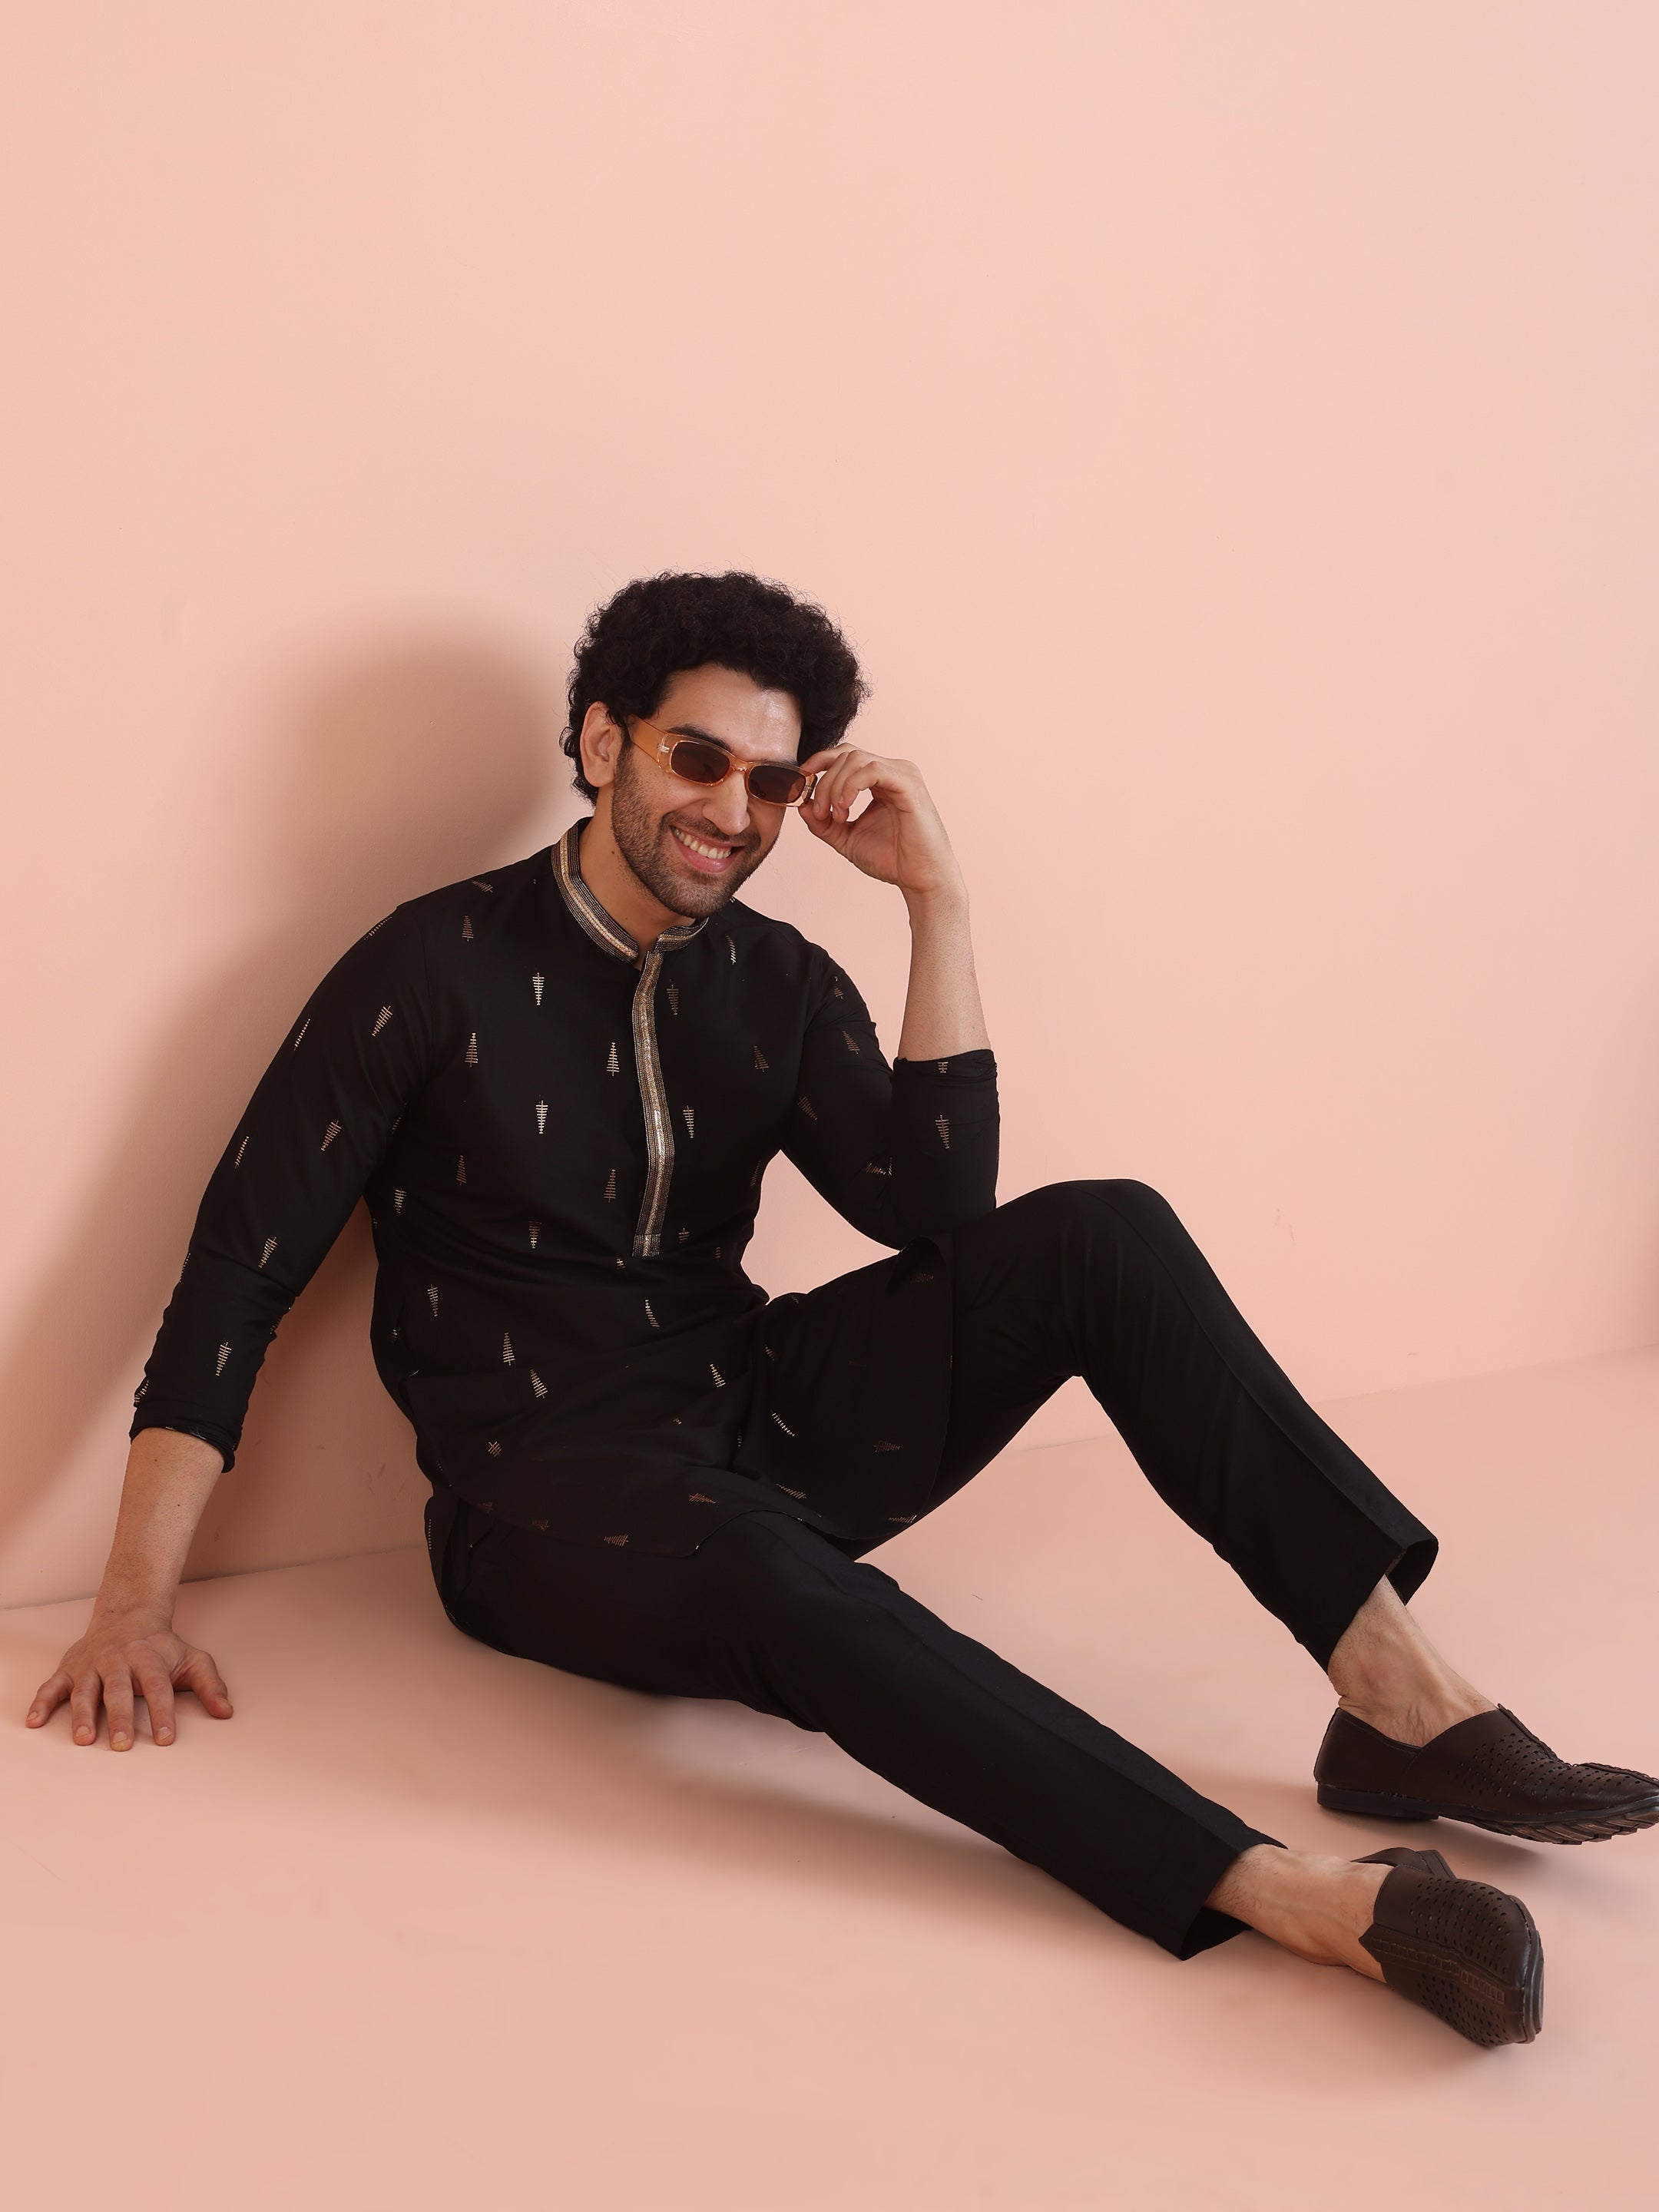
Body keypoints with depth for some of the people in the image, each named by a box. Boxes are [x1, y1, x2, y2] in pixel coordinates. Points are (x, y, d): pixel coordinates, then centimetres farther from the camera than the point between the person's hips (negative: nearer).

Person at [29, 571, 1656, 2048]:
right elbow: (240, 1270, -7)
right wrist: (135, 1603, -15)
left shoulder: (777, 984, 7)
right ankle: (1295, 1897, -48)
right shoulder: (439, 968, -5)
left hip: (762, 1418, 5)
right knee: (776, 1580, -40)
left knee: (1100, 1234, -17)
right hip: (549, 1489, -5)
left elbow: (938, 1212, -7)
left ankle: (1400, 1696, -22)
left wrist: (934, 897, -10)